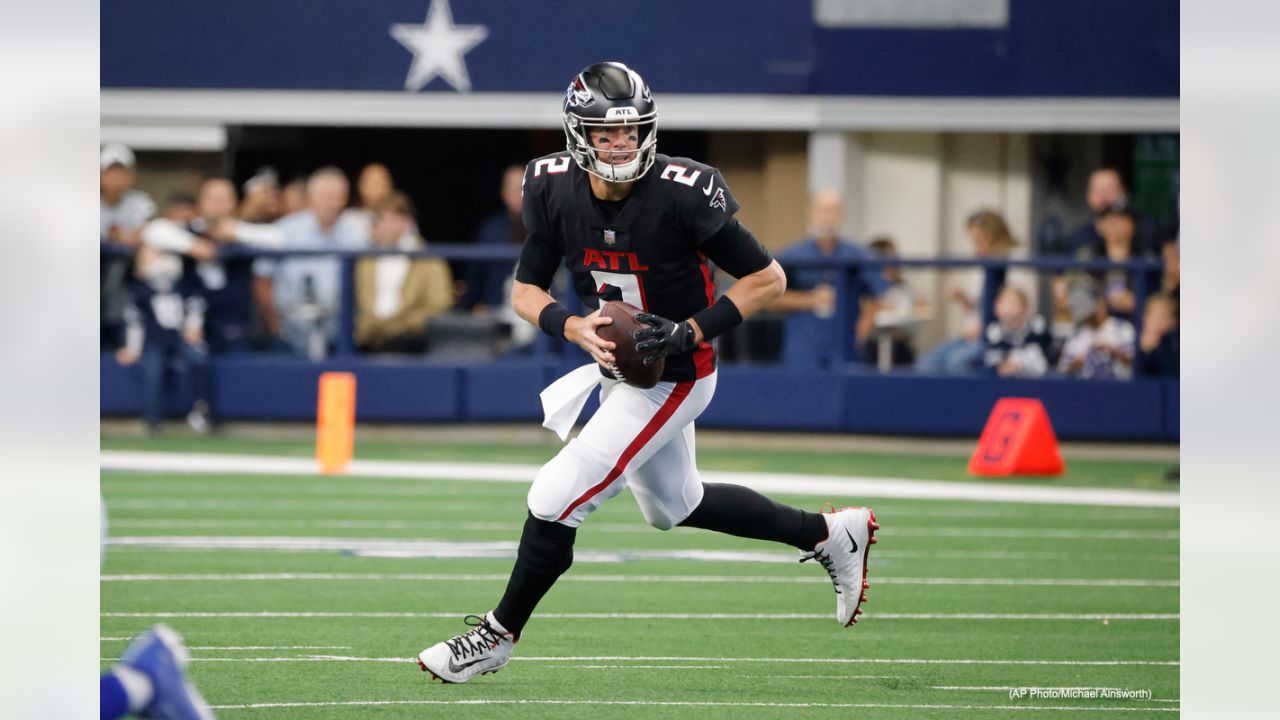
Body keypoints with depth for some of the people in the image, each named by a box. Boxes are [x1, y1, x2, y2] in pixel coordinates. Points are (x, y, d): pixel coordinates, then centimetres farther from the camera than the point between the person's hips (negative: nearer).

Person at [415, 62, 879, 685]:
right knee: (674, 507, 25)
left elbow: (768, 279, -17)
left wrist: (691, 331, -27)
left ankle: (500, 634, 9)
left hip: (673, 377, -8)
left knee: (555, 499, -12)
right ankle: (830, 534, 41)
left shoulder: (682, 195, -26)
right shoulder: (556, 191, -11)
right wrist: (572, 326, -21)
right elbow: (526, 289, 0)